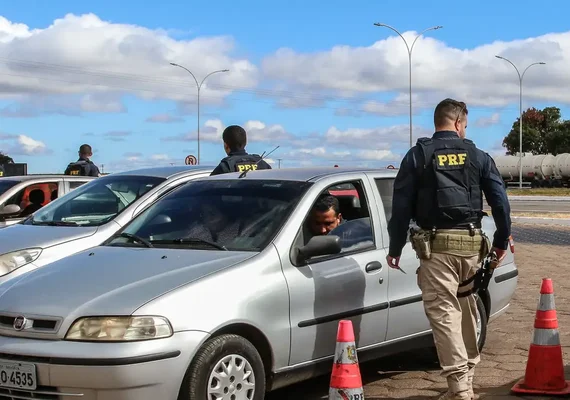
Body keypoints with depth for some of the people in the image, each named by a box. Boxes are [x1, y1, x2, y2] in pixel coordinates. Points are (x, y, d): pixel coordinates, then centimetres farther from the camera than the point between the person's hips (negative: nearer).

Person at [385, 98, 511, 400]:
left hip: (436, 243, -3)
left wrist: (395, 248, 6)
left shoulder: (418, 156, 2)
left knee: (443, 312, -6)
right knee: (467, 310, 16)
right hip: (471, 242, 3)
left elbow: (401, 205, -1)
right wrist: (501, 242, 17)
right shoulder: (478, 156, 9)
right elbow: (500, 201, 7)